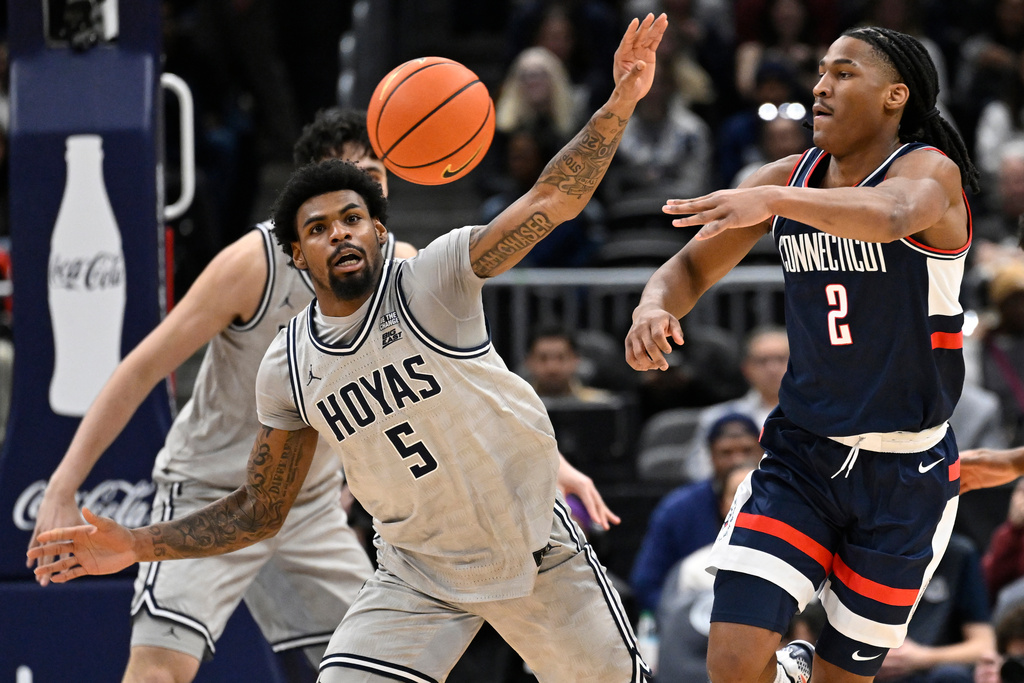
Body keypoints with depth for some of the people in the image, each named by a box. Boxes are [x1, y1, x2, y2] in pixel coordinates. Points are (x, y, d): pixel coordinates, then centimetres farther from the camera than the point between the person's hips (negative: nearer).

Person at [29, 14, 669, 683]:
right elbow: (260, 509, 4)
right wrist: (138, 545, -6)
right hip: (419, 572, 2)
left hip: (535, 547, -2)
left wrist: (619, 104, -38)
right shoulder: (288, 367, -5)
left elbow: (553, 199, -25)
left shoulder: (433, 280, -16)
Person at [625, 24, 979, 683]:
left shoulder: (929, 170, -14)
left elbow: (891, 214, -39)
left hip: (905, 474, -4)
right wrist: (653, 307, -17)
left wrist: (773, 200, -56)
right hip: (803, 454, 4)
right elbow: (691, 267, 8)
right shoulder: (791, 177, 4)